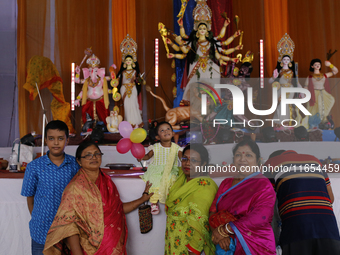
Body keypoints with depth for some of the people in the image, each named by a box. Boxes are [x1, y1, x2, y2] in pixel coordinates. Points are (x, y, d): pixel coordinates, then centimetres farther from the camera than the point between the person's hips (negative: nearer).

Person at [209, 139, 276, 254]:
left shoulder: (264, 185, 0)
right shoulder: (226, 183, 16)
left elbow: (260, 218, -13)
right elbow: (213, 211, 7)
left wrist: (224, 230, -14)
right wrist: (219, 236, -11)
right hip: (226, 244, 3)